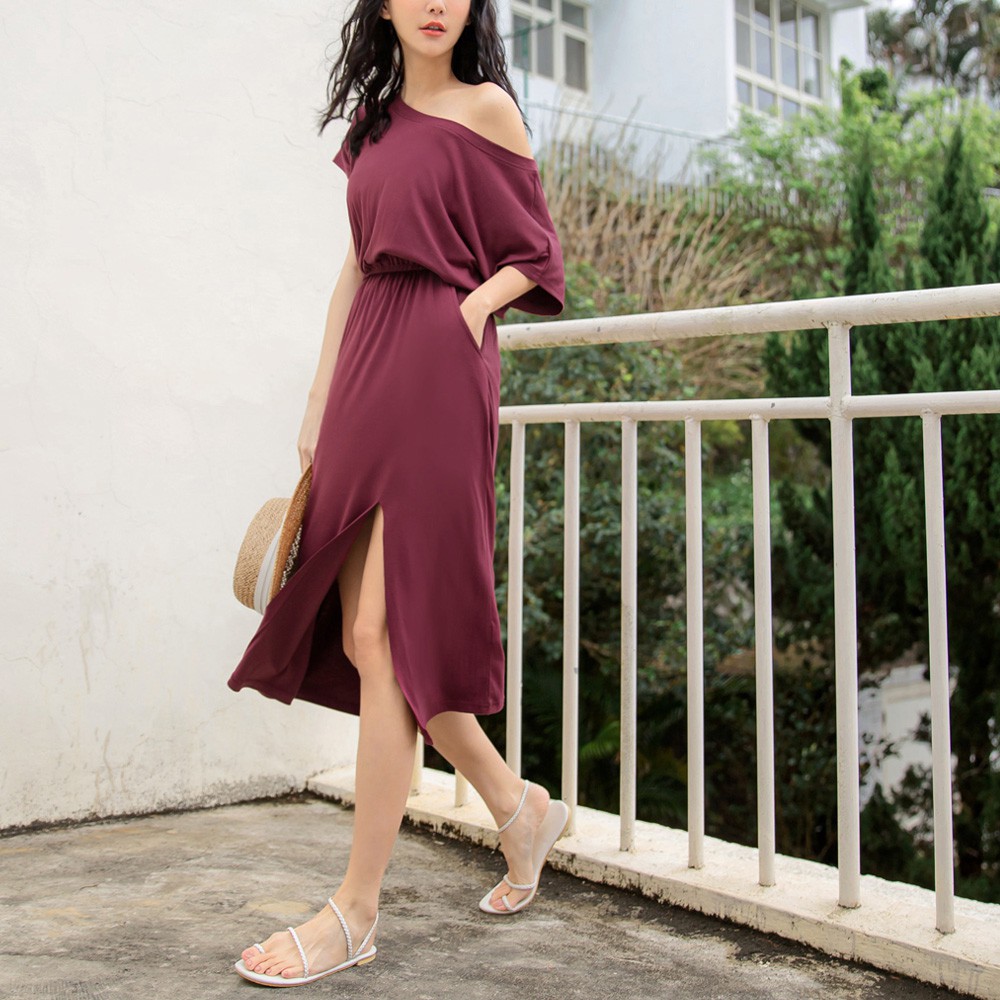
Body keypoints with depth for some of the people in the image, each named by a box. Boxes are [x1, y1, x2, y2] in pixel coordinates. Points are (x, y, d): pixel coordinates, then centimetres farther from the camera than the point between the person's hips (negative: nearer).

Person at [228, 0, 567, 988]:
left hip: (437, 377, -7)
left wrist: (468, 309, -14)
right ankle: (517, 805, 23)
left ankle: (356, 909, -1)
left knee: (384, 634, -10)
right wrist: (319, 403, 14)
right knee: (361, 635, 5)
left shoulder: (485, 108, 3)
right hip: (366, 371, 7)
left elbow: (534, 256, 5)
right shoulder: (373, 119, 21)